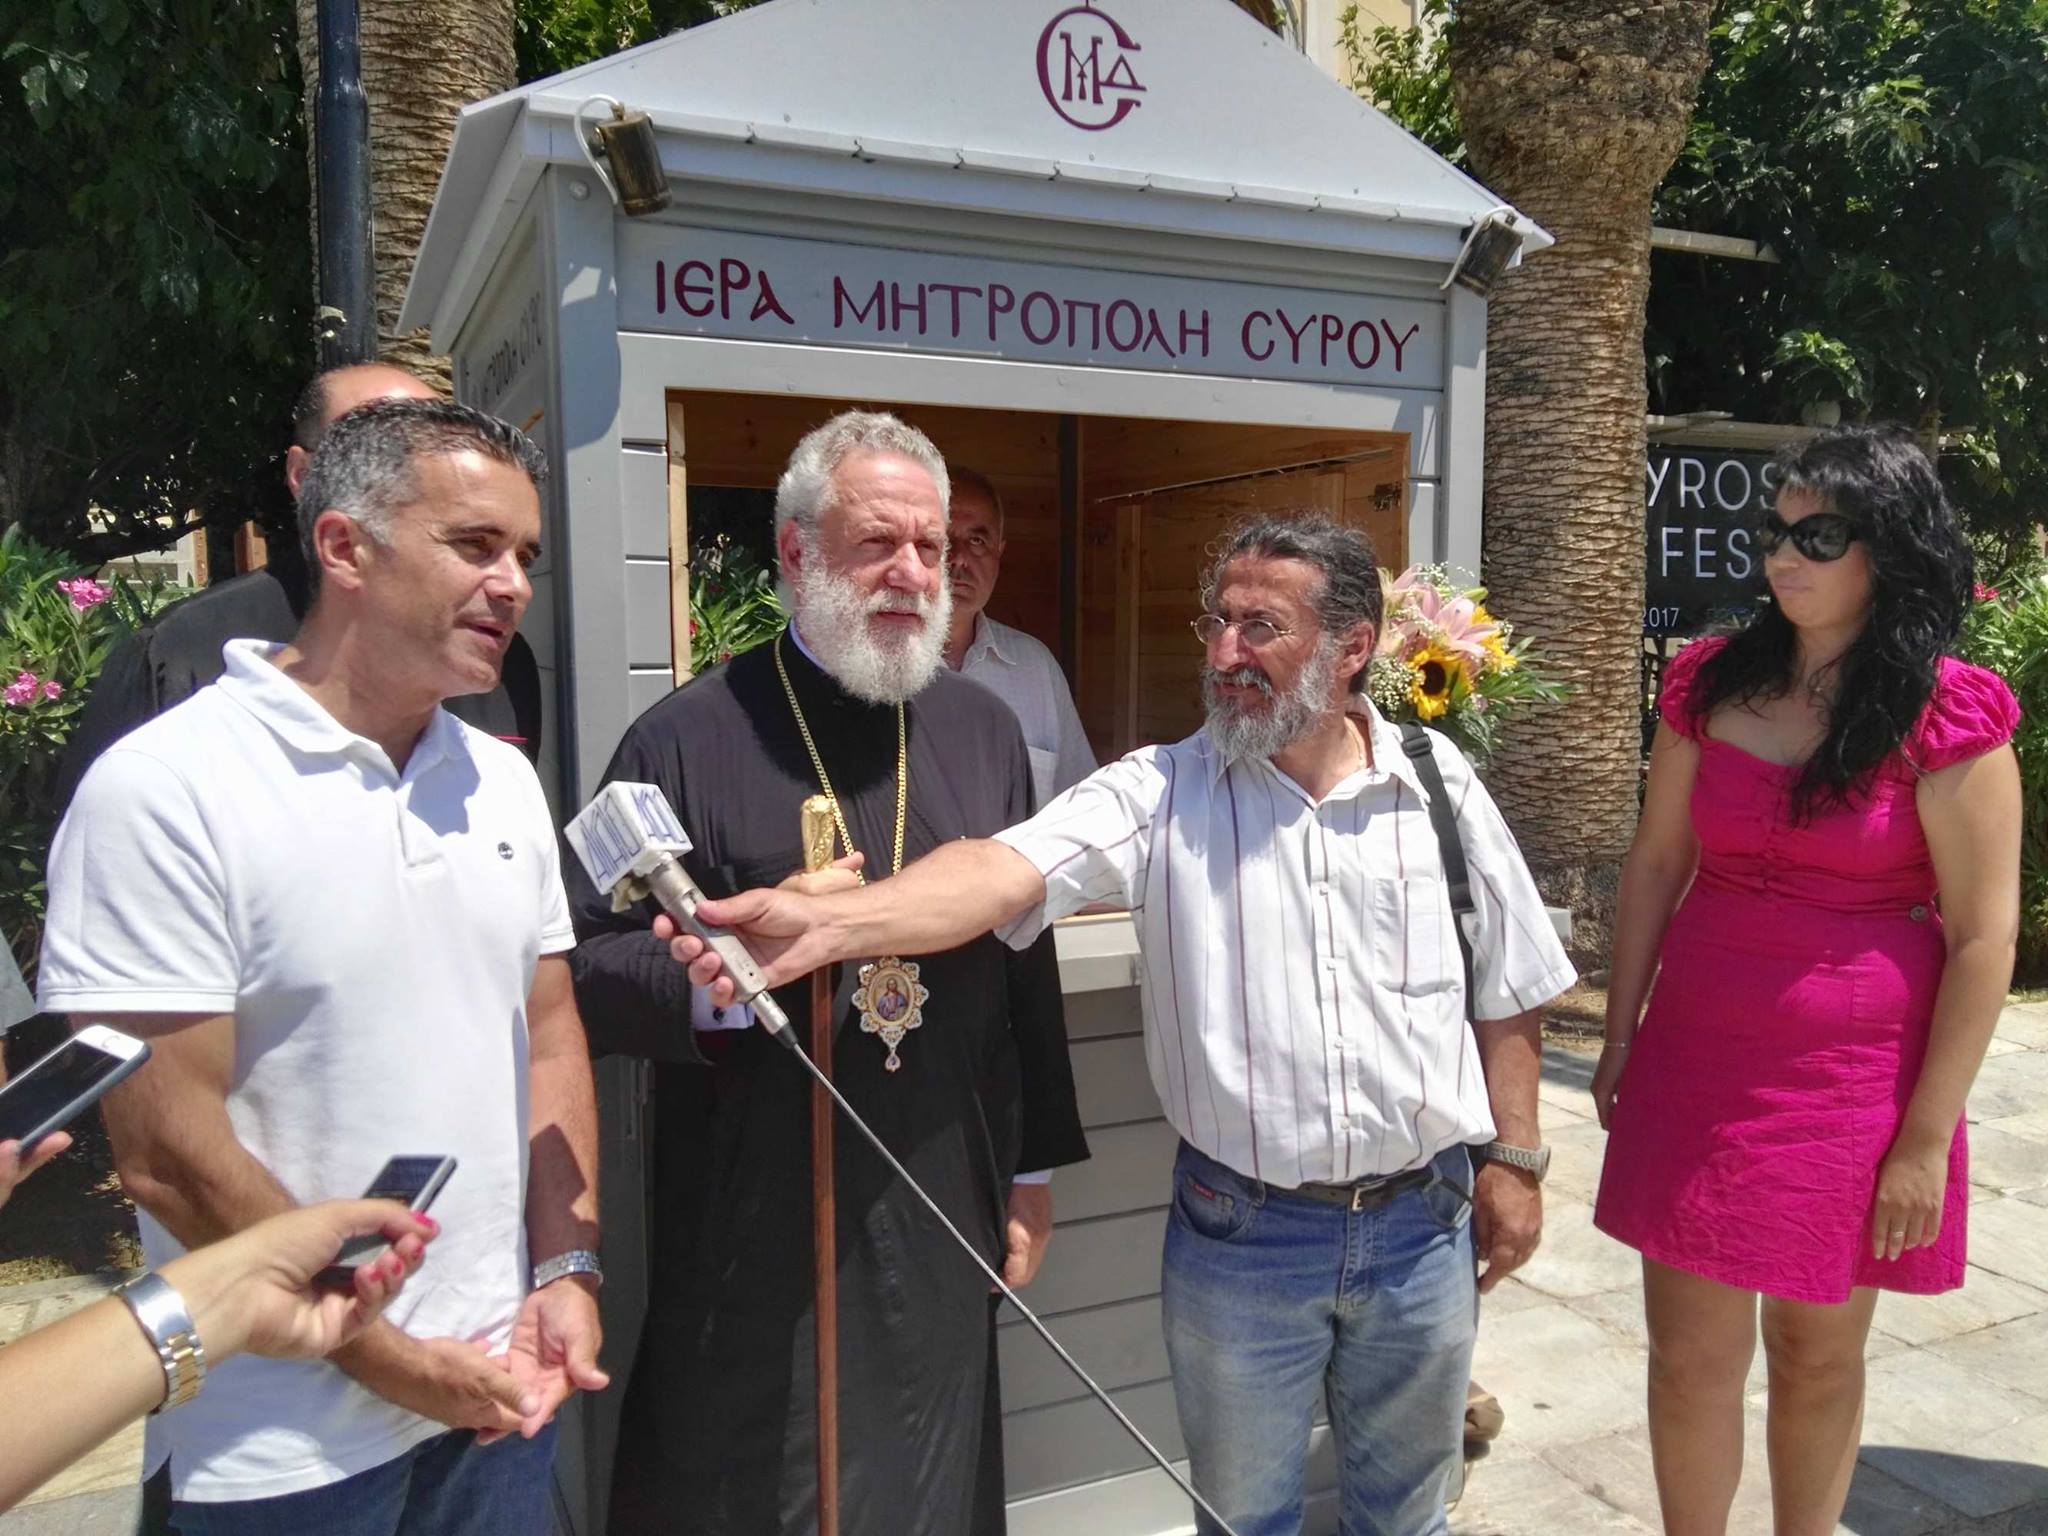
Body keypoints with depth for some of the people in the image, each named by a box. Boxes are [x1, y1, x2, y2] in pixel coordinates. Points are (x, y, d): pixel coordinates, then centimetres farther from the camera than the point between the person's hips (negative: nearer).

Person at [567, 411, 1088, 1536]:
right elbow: (586, 971, -7)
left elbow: (1026, 957, 9)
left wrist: (1034, 1165, 10)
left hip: (944, 1220, 4)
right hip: (749, 1227, -3)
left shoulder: (984, 731, 5)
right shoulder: (686, 741, -8)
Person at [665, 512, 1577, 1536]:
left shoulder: (1440, 786, -4)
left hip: (1423, 1226, 2)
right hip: (1240, 1231, -1)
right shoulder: (1160, 793, -10)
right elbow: (1008, 869, -27)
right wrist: (827, 923, -42)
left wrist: (1512, 1161, 5)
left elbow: (1505, 995, 5)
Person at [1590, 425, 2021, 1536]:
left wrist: (1927, 1140, -9)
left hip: (1855, 1082, -2)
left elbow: (1985, 937, -9)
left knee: (1818, 1354, 15)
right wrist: (1621, 1034, 7)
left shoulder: (1947, 717, -8)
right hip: (1698, 1064, 3)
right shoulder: (1712, 684, 2)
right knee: (1691, 1355, 8)